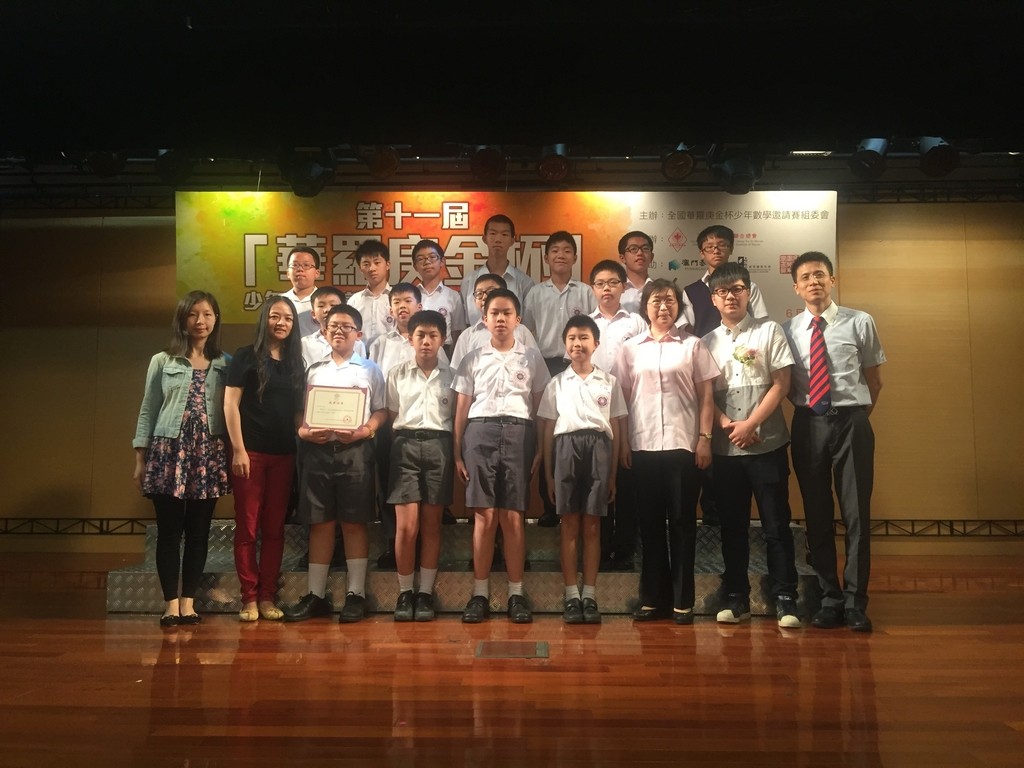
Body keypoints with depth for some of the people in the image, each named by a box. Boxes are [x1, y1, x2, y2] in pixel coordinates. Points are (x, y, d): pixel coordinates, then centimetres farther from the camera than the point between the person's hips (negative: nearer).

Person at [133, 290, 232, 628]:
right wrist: (140, 458, 3)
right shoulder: (162, 362, 7)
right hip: (168, 451, -1)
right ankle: (171, 602, 7)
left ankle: (188, 601, 12)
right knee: (169, 531, 0)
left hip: (209, 454, 1)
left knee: (199, 532, 4)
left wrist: (233, 454, -1)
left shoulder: (225, 364, 9)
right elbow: (148, 411, 7)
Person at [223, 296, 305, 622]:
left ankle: (267, 597, 13)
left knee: (275, 528, 6)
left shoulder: (296, 363, 13)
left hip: (284, 455, 4)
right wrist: (238, 450, -12)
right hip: (251, 452, -4)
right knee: (248, 527, 0)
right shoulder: (247, 357, 0)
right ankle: (249, 598, 7)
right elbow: (230, 404, -5)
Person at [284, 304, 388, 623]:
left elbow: (381, 410, 4)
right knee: (319, 523, 5)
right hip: (317, 449, 3)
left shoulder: (369, 369, 9)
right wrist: (303, 430, -6)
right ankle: (316, 595, 12)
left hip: (355, 450, -2)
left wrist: (365, 430, -14)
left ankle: (356, 594, 7)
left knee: (354, 523, 0)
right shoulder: (314, 370, 16)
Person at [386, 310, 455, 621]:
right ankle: (404, 592, 7)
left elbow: (458, 419, 9)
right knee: (407, 525, -6)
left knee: (431, 524, 4)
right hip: (405, 445, 0)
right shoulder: (397, 374, 9)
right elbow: (390, 417, 9)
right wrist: (390, 453, 0)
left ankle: (425, 592, 12)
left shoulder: (451, 376, 8)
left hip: (439, 446, 0)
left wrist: (457, 456, 1)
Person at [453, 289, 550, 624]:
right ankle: (480, 594, 4)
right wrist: (457, 453, 4)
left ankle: (516, 594, 5)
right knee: (485, 516, -2)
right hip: (480, 432, 1)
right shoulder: (473, 359, 12)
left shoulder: (532, 357, 11)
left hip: (518, 433, 0)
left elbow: (541, 406, 8)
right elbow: (462, 408, 10)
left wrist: (540, 450, 0)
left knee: (513, 517, -2)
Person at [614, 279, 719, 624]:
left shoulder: (692, 345, 5)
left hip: (683, 444, -1)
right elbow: (623, 398, 7)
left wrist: (705, 438, -5)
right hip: (643, 446, 2)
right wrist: (623, 443, 2)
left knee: (682, 521, 3)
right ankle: (653, 597, 15)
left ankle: (683, 600, 10)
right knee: (649, 522, 7)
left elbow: (706, 396, 3)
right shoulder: (630, 348, 8)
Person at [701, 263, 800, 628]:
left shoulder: (769, 331, 3)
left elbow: (781, 384, -3)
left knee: (776, 524, 0)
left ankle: (785, 599, 8)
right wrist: (727, 426, -10)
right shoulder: (707, 342, 10)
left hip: (767, 443, -2)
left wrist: (750, 424, -10)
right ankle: (736, 598, 16)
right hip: (725, 447, 3)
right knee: (732, 526, 8)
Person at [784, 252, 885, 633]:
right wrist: (805, 405, -1)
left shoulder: (860, 322, -1)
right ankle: (829, 598, 20)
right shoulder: (788, 330, 3)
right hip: (807, 424, 2)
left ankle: (855, 601, 14)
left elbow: (874, 379, 6)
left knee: (856, 512, 3)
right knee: (817, 515, 8)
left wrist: (858, 414, 6)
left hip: (851, 422, -1)